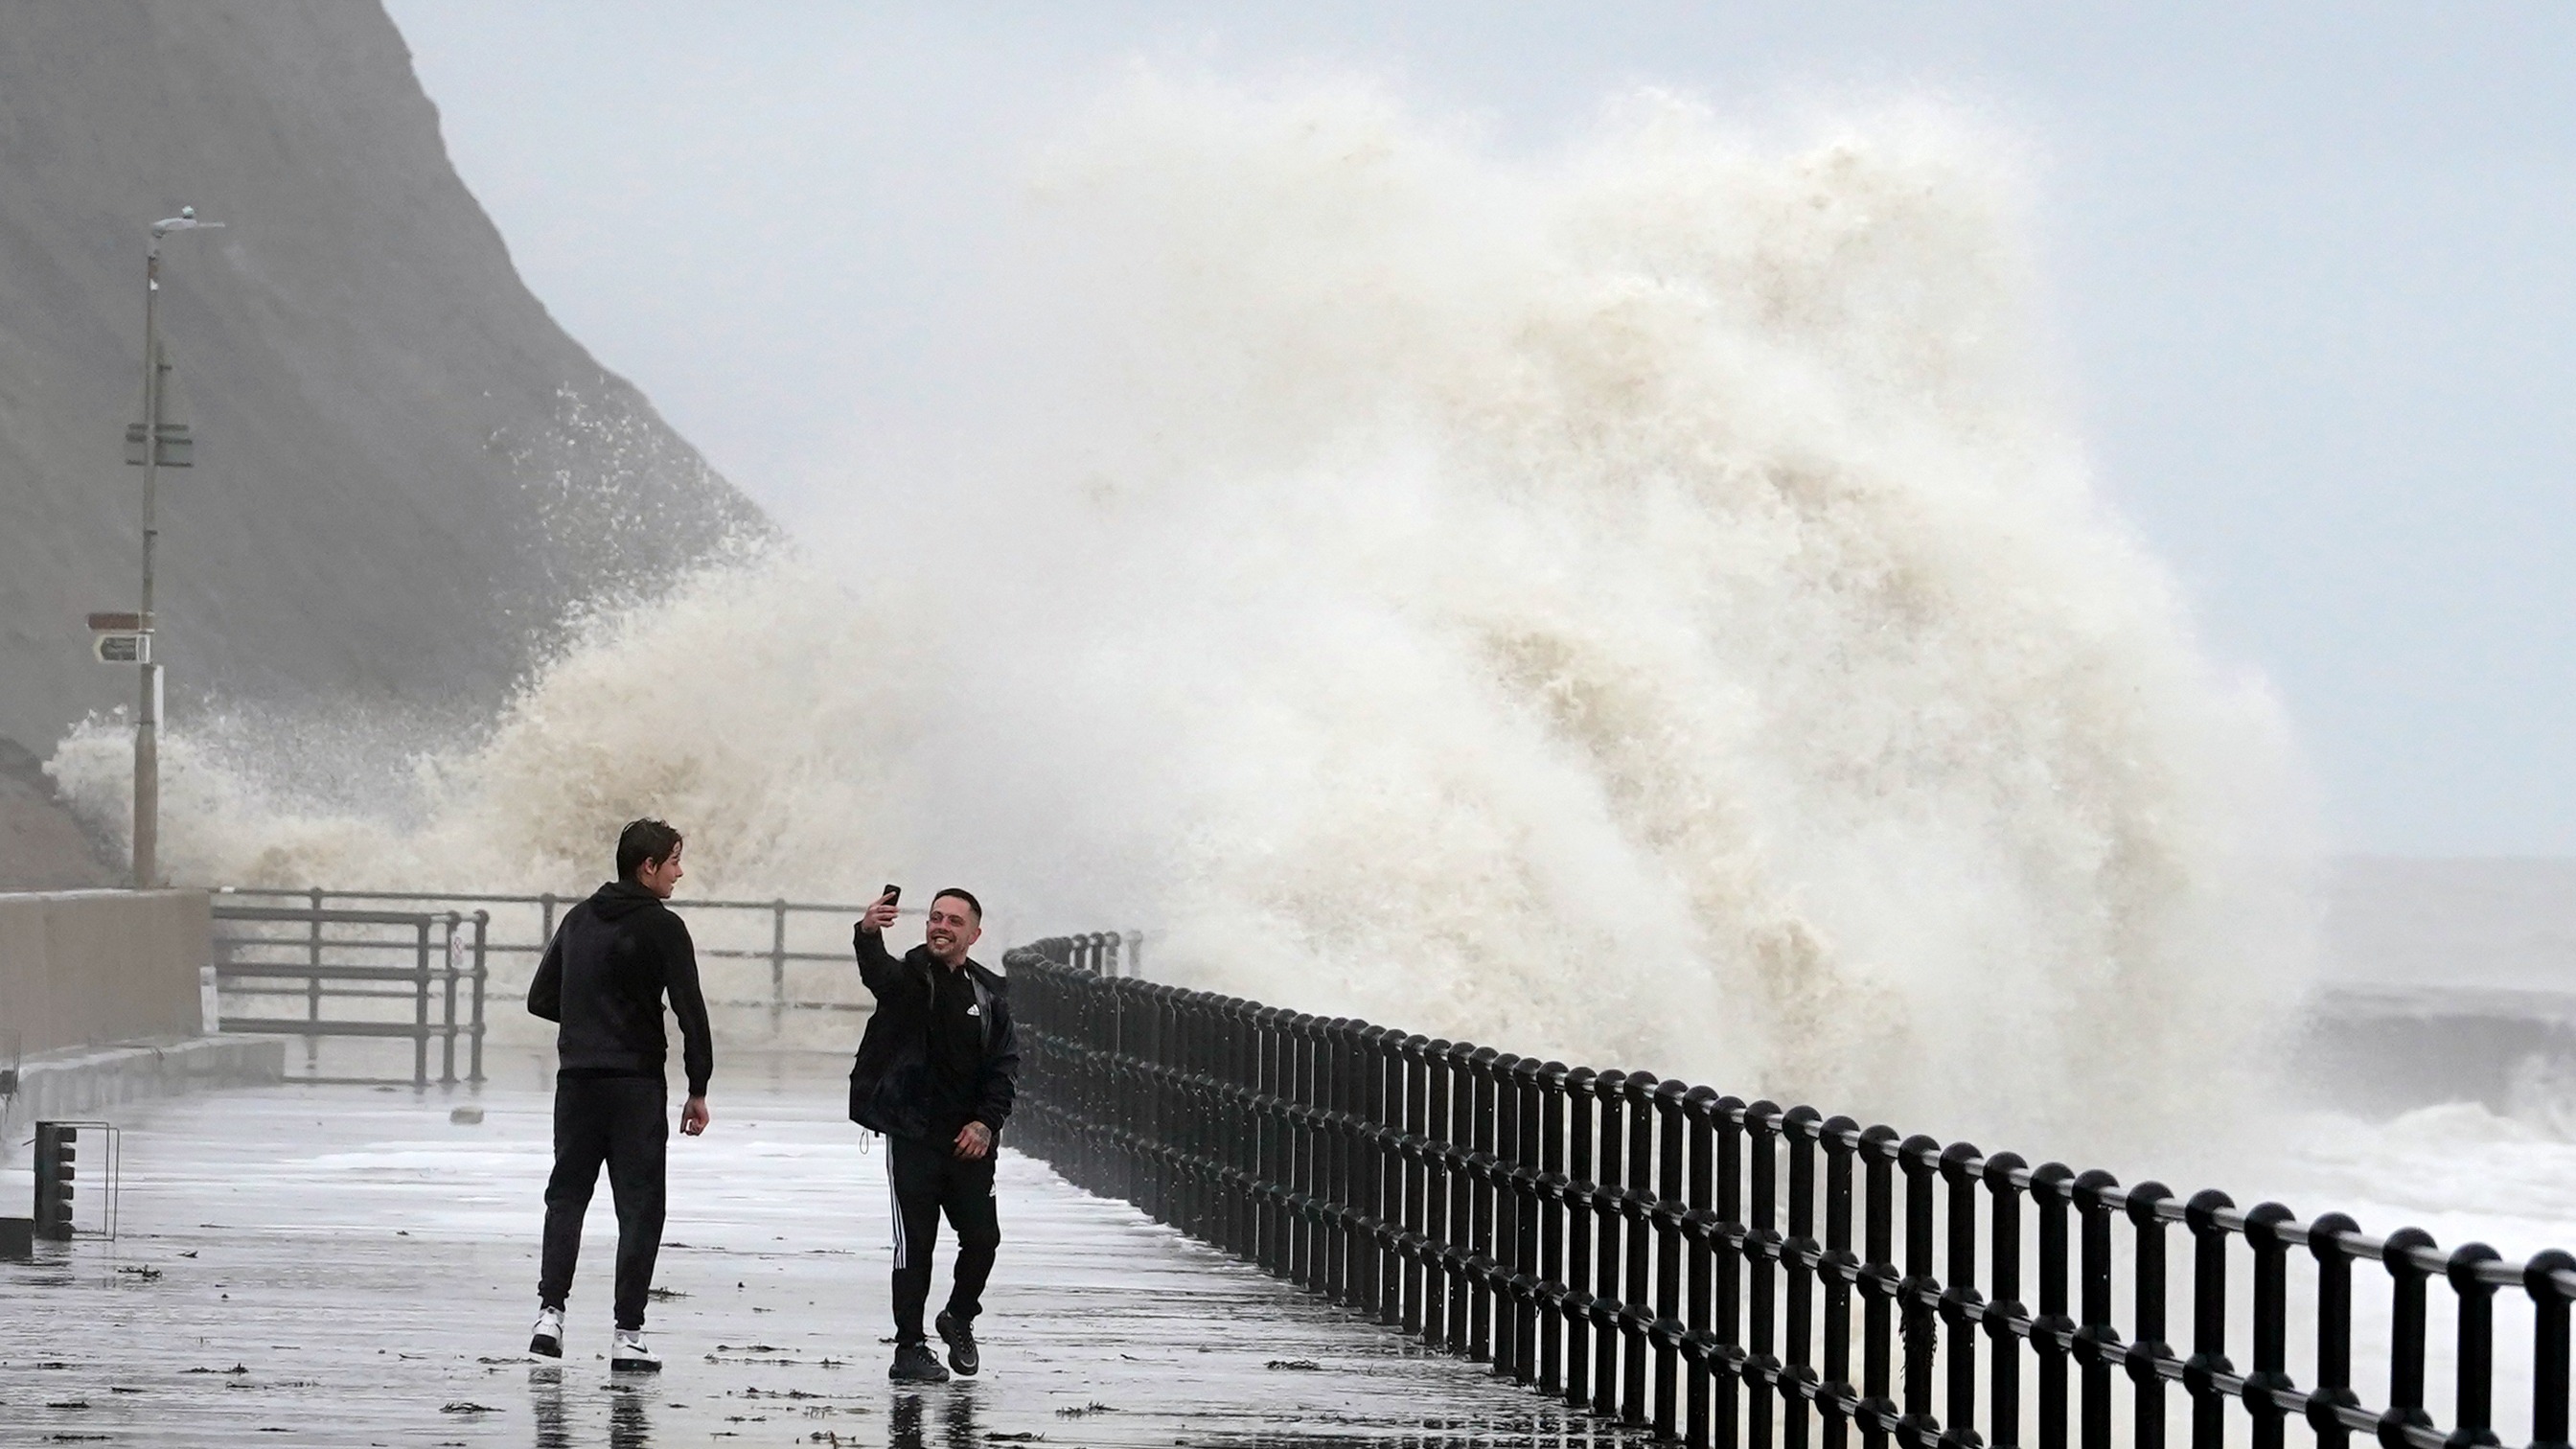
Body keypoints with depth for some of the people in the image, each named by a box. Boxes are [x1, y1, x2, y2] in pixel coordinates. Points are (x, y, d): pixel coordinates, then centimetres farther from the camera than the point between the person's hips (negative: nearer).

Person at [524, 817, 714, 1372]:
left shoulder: (579, 920, 11)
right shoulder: (661, 927, -8)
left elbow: (542, 999, 14)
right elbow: (690, 1011, -12)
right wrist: (698, 1090, -6)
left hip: (576, 1077, 5)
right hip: (636, 1083, -5)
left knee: (566, 1196, 14)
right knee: (639, 1204, 1)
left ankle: (550, 1311, -1)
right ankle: (628, 1335, -3)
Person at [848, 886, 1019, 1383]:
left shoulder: (989, 993, 9)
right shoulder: (909, 977, -2)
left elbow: (1005, 1065, 10)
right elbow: (877, 972, -27)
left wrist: (986, 1121, -5)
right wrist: (868, 934, -50)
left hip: (969, 1141, 3)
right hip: (913, 1135, -3)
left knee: (982, 1238, 5)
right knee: (915, 1244, -4)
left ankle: (959, 1318, 31)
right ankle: (909, 1349, 3)